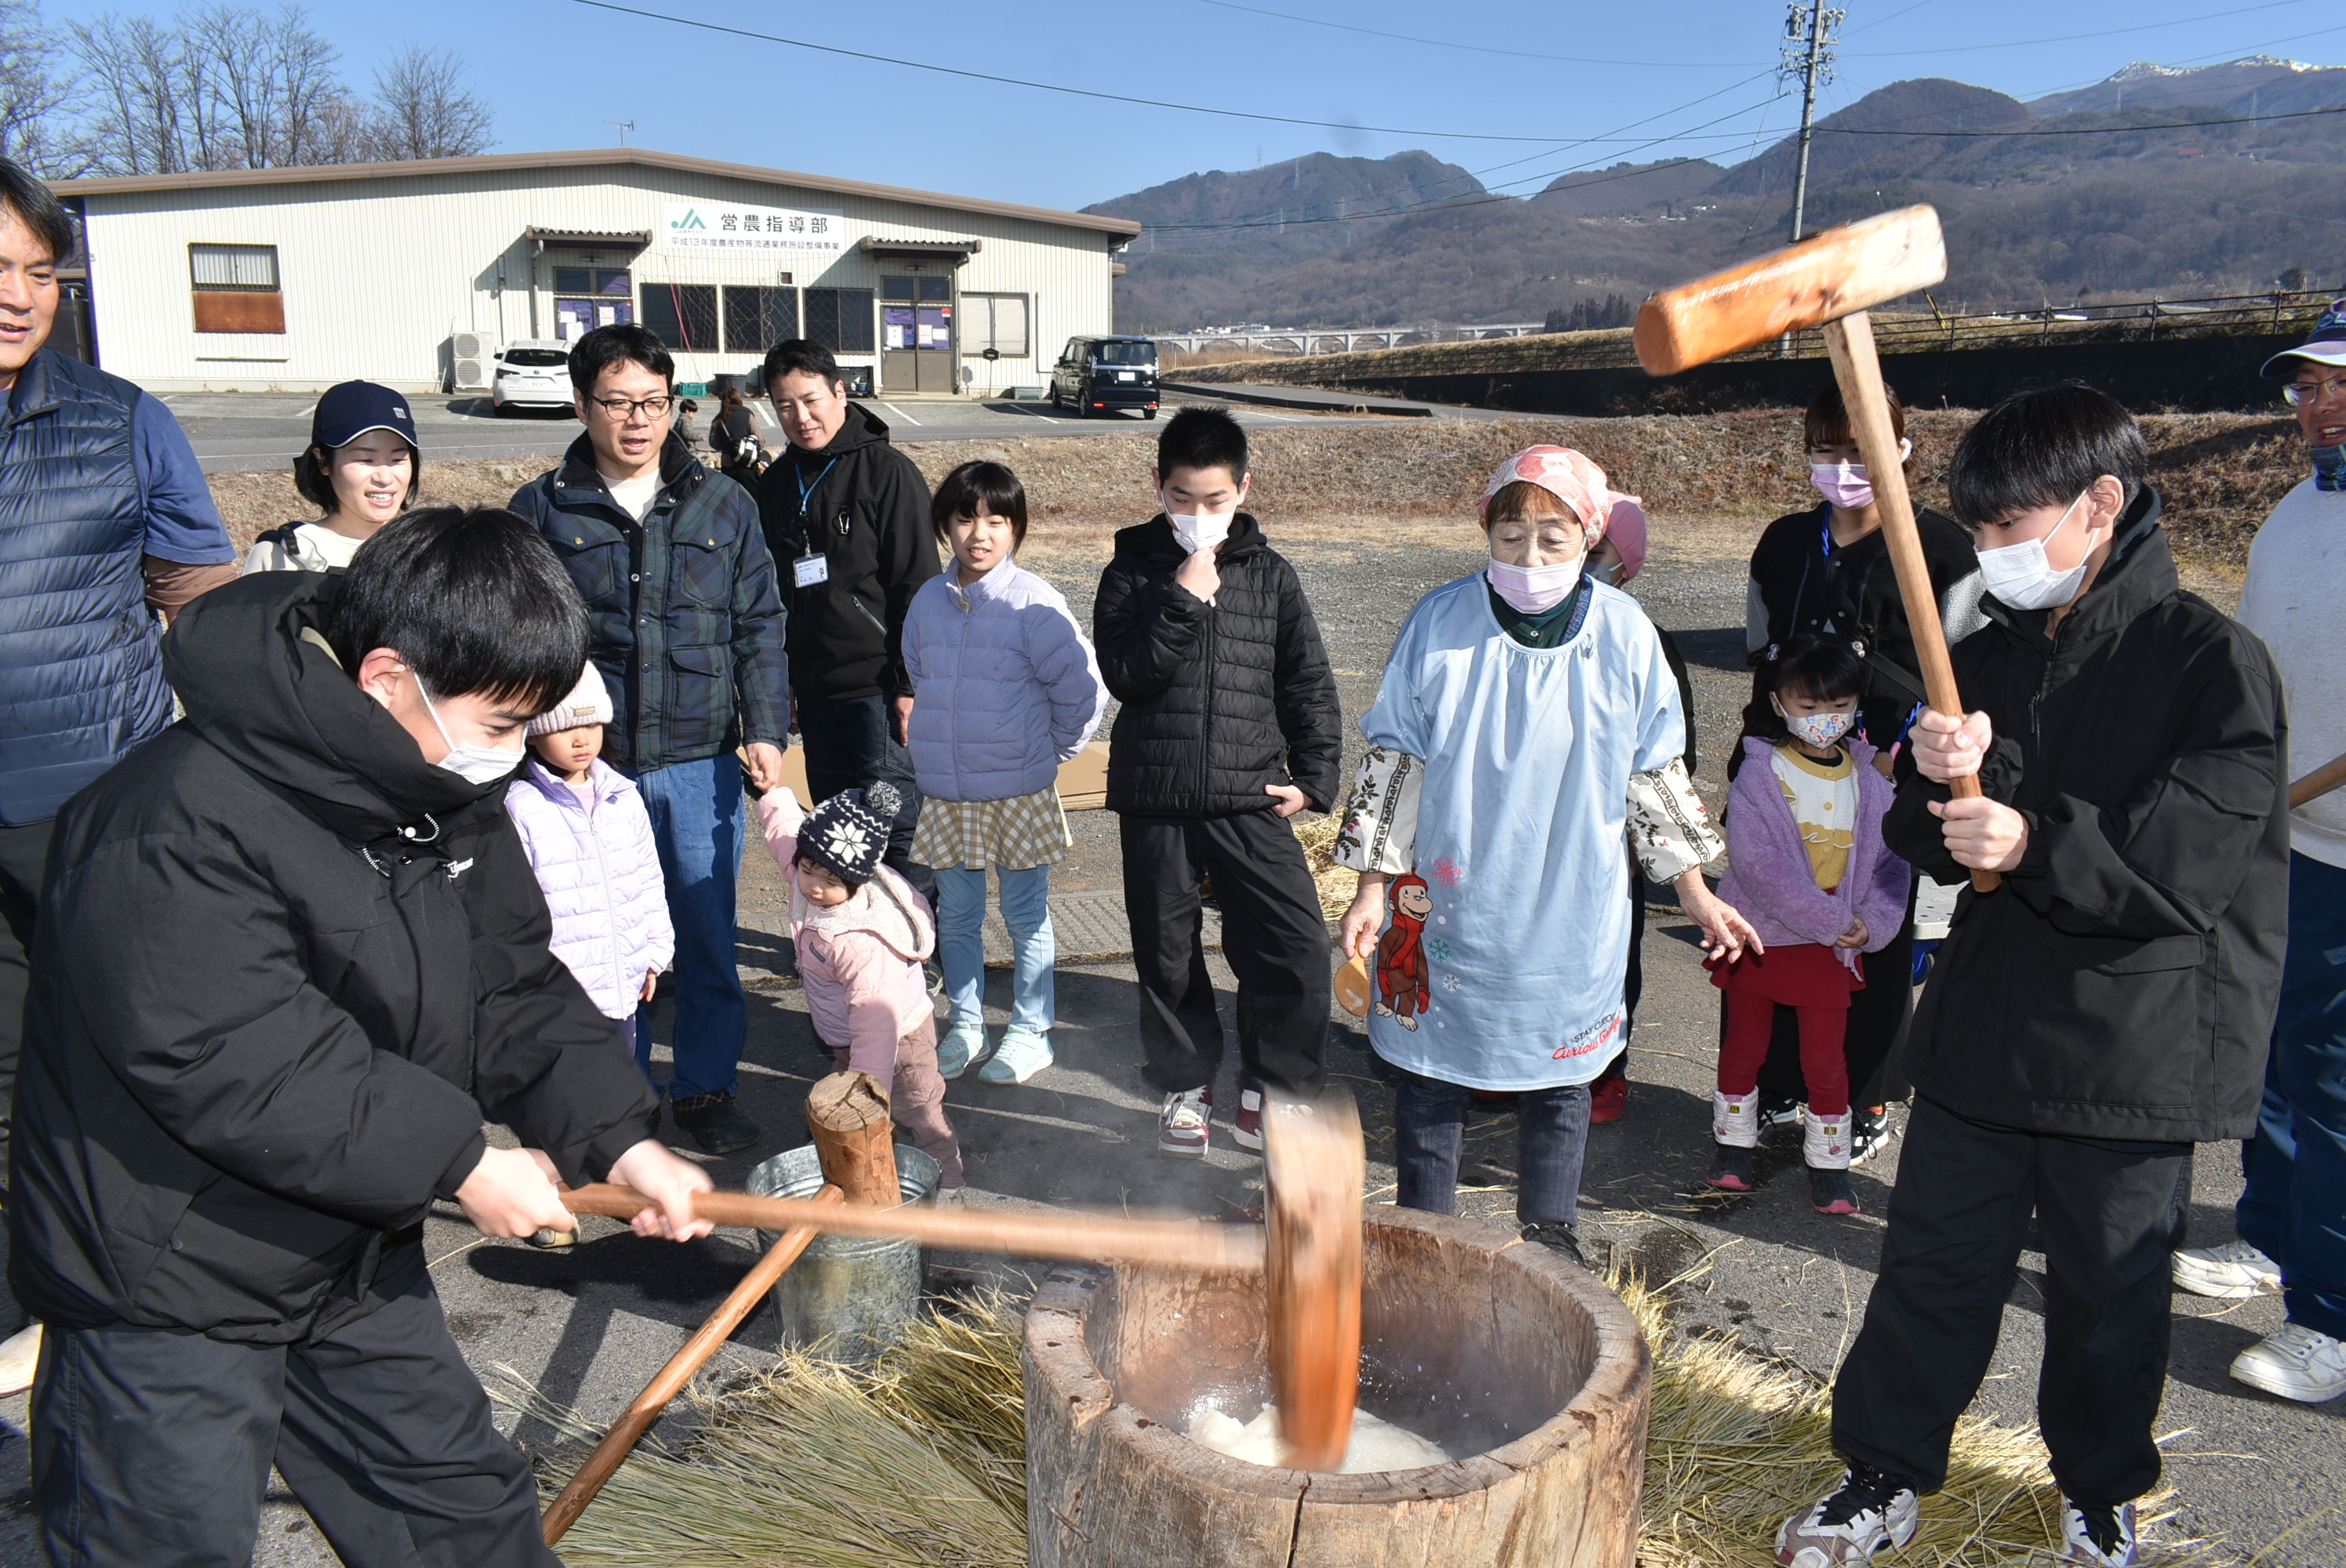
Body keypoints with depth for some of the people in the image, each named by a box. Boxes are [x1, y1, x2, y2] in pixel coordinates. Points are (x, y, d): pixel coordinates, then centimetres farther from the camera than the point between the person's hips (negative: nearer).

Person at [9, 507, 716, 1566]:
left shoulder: (445, 796, -1)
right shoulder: (179, 828, -28)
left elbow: (509, 991, 2)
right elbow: (239, 1069, -31)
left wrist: (618, 1140, -10)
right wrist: (457, 1160, -24)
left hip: (354, 1259, 8)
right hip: (164, 1290, -7)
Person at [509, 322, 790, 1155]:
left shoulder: (722, 505, 7)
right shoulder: (540, 510, 2)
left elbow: (758, 626, 9)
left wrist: (765, 729, 1)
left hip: (702, 763, 1)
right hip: (588, 766, -1)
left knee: (709, 936, 8)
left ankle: (706, 1087, 24)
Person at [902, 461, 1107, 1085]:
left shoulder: (1033, 602, -14)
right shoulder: (929, 600, 1)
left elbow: (1082, 688, -11)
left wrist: (1049, 750, -2)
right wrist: (942, 739, 14)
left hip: (1019, 792, -4)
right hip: (944, 792, 5)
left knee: (1026, 916, 9)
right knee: (956, 913, 14)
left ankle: (1031, 1032, 22)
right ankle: (965, 1024, 30)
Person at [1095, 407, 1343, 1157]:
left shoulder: (1269, 574, 5)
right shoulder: (1133, 574, 1)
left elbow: (1309, 684, 8)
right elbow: (1125, 674, -13)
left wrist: (1314, 777, 2)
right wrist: (1185, 598, -18)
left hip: (1251, 799, 1)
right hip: (1155, 799, 0)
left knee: (1298, 947, -6)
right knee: (1168, 954, 10)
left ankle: (1271, 1092, 14)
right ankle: (1185, 1088, 30)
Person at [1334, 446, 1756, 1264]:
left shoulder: (1625, 633, -4)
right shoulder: (1441, 621, -8)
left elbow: (1656, 775, 6)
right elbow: (1392, 763, -3)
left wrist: (1695, 892, 8)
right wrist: (1373, 887, -4)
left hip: (1572, 913, 1)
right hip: (1445, 906, -1)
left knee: (1562, 1080, 14)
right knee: (1429, 1075, 10)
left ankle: (1550, 1234, 36)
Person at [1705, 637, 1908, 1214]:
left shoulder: (1869, 781, 0)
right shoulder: (1757, 776, -12)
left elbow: (1891, 861, 3)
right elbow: (1759, 863, -21)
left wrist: (1872, 923, -14)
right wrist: (1831, 920, -21)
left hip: (1833, 941, 2)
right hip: (1759, 931, -2)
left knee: (1825, 1057, 5)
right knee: (1745, 1044, 13)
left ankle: (1829, 1160, 22)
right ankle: (1734, 1142, 31)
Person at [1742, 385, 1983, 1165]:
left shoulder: (1938, 545, -6)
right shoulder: (1784, 543, 8)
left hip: (1891, 776, -4)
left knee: (1879, 939, 5)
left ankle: (1869, 1102, 21)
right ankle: (1780, 1086, 25)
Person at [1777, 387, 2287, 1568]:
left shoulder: (2213, 661, -12)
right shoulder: (1988, 656, 5)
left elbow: (2196, 868, -19)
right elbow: (1931, 846, 4)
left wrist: (2038, 844, -27)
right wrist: (1944, 775, -16)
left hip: (2131, 1058, -4)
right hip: (1981, 1031, 4)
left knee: (2109, 1292, 15)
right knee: (1931, 1268, 13)